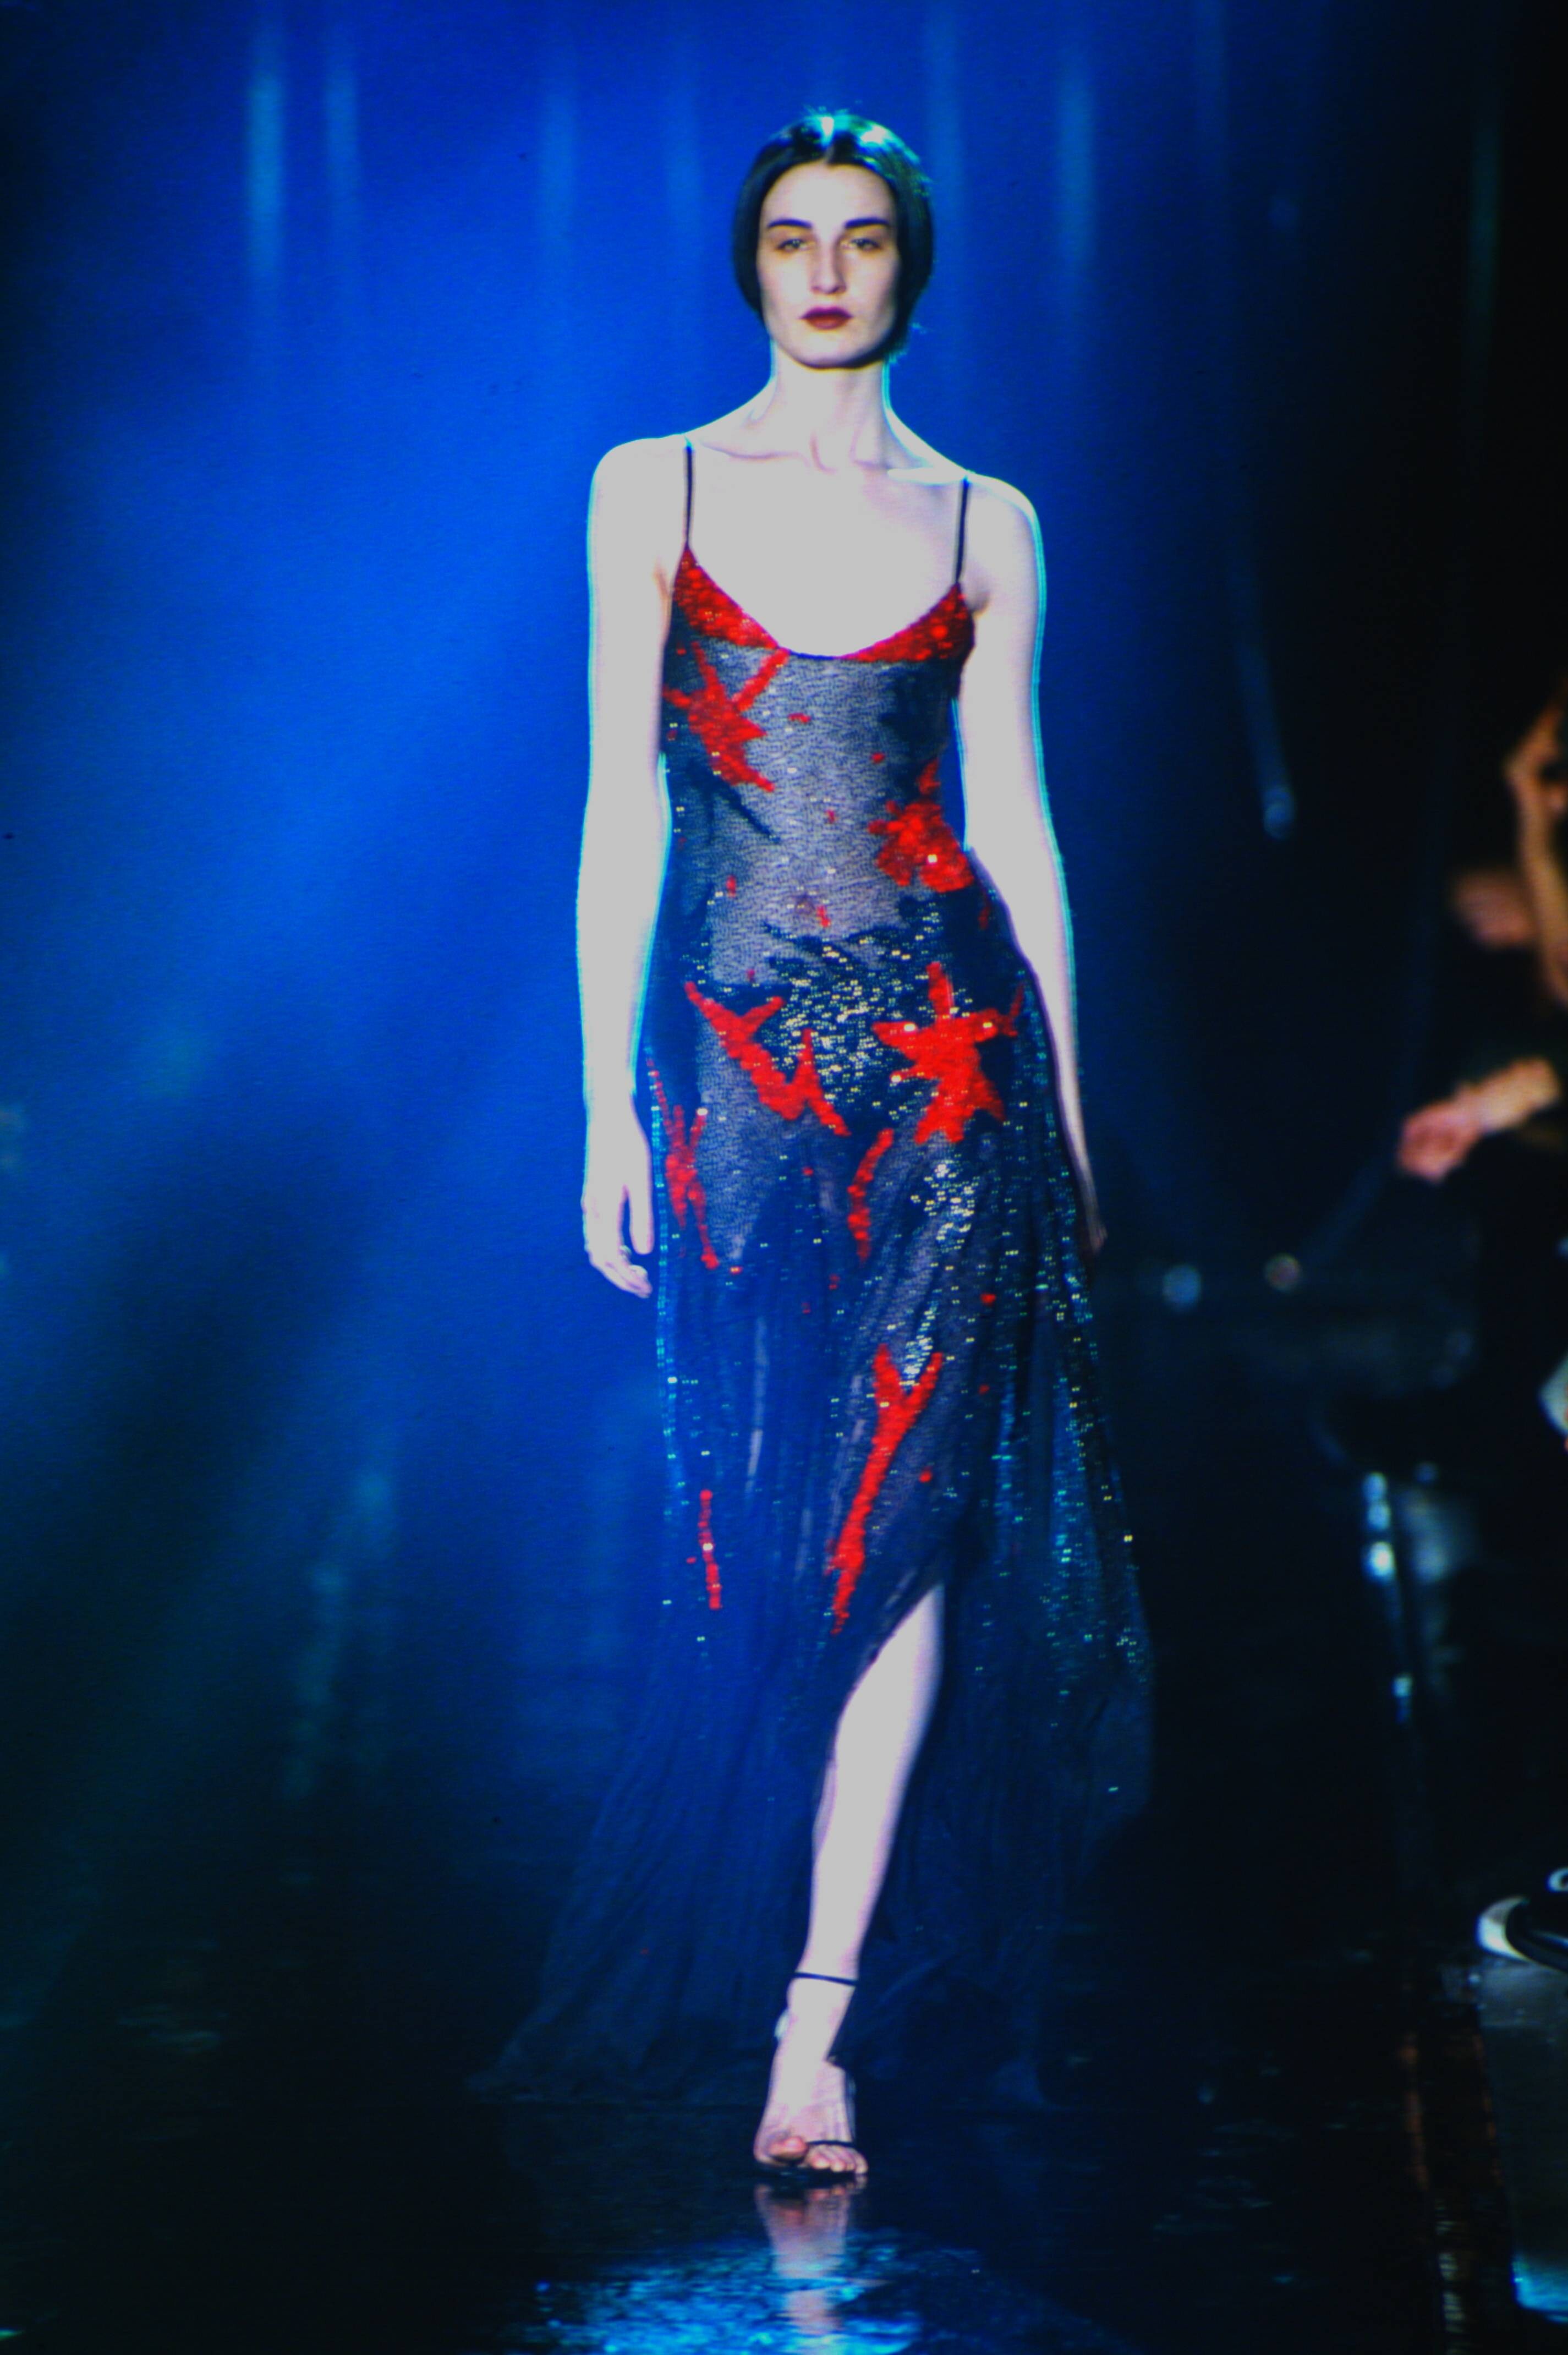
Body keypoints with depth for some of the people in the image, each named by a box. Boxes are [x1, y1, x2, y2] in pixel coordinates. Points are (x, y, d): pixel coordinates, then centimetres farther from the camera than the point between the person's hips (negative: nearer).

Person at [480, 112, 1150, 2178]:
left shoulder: (984, 524, 8)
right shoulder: (652, 492, 7)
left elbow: (1016, 818, 10)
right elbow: (620, 810, 4)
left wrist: (1068, 1103, 8)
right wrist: (608, 1107, -1)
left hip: (947, 1043, 0)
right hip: (734, 1056, 0)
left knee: (902, 1517, -9)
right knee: (756, 1532, 2)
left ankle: (819, 2021, -10)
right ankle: (793, 1980, 18)